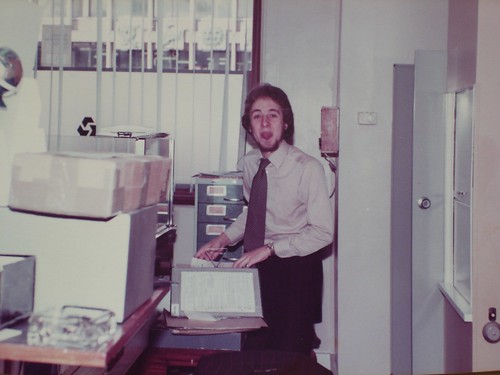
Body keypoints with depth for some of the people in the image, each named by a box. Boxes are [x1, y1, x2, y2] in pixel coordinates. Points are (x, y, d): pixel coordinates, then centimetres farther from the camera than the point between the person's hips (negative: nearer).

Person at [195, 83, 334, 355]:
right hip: (260, 262, 5)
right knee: (254, 348, 9)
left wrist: (270, 248, -19)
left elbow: (323, 232, -17)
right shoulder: (248, 163, 1)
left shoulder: (308, 168, -17)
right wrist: (224, 238, 4)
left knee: (289, 352, -2)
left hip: (297, 264, -5)